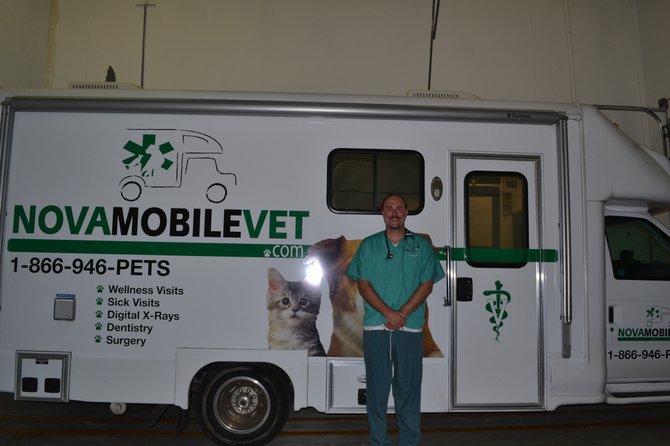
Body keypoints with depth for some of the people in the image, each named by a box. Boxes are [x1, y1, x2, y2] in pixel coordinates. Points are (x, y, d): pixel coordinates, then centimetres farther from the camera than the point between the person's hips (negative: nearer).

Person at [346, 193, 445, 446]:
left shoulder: (421, 245, 9)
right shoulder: (369, 245, 9)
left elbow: (427, 285, 2)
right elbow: (363, 284, 2)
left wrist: (402, 314, -10)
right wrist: (388, 313, -11)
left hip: (410, 328, 0)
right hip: (375, 327, 1)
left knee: (408, 387, 4)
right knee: (377, 387, 5)